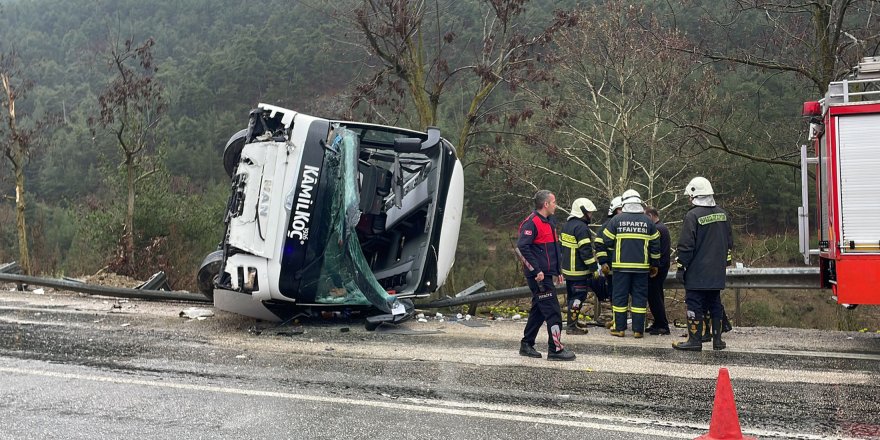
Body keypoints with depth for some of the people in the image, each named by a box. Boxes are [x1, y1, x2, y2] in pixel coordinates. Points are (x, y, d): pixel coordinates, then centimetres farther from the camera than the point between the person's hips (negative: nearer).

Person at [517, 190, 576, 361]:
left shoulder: (550, 222, 17)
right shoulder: (532, 223, -14)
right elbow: (522, 247, -23)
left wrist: (558, 271, 21)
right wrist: (536, 270, -23)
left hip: (547, 275, 10)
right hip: (539, 276, -10)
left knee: (539, 311, 15)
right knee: (553, 311, -8)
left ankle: (526, 345, 24)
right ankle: (556, 349, -4)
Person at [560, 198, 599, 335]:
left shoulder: (566, 225, 13)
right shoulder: (581, 227, -18)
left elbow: (561, 245, 21)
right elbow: (586, 250, -21)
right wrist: (594, 268, -17)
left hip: (567, 269, 10)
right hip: (579, 271, -10)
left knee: (571, 296, 17)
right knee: (578, 297, -5)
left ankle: (572, 322, 25)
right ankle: (571, 326, -4)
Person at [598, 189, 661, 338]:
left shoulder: (616, 220, -1)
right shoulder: (647, 221, 5)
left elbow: (607, 242, 1)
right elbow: (655, 244, 8)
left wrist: (604, 262, 12)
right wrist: (654, 264, 17)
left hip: (621, 266, -1)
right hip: (642, 266, 1)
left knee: (619, 296, 5)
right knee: (640, 296, 6)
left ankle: (619, 328, 6)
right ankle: (638, 329, 5)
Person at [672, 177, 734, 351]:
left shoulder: (693, 216, -13)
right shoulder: (722, 214, 10)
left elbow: (686, 245, -15)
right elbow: (729, 242, 17)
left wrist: (681, 267, -8)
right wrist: (725, 262, 25)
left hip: (697, 272, -7)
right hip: (717, 272, 7)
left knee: (695, 304, -2)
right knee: (715, 303, 13)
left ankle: (695, 340, -1)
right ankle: (717, 339, 16)